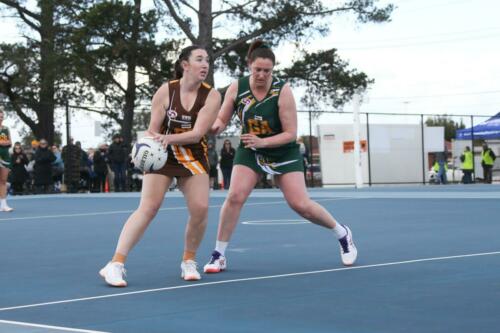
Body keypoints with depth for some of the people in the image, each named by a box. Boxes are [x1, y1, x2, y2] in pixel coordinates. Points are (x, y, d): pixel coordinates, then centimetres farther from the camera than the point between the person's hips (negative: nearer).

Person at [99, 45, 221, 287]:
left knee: (200, 209, -11)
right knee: (148, 207, -14)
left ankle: (188, 262, 13)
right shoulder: (166, 91, -11)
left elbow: (198, 132, -18)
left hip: (194, 156, 2)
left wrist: (169, 138, -33)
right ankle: (115, 264, -14)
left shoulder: (211, 95, -9)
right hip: (162, 155, -2)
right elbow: (152, 130, -9)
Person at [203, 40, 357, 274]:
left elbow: (290, 134, -20)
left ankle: (343, 234, 19)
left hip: (284, 152, -2)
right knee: (235, 196, -17)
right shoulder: (237, 88, -14)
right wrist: (216, 126, -27)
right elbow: (221, 119, -3)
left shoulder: (282, 90, -22)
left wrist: (263, 141, -34)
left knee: (301, 205, -7)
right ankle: (218, 255, -5)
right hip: (250, 151, 2)